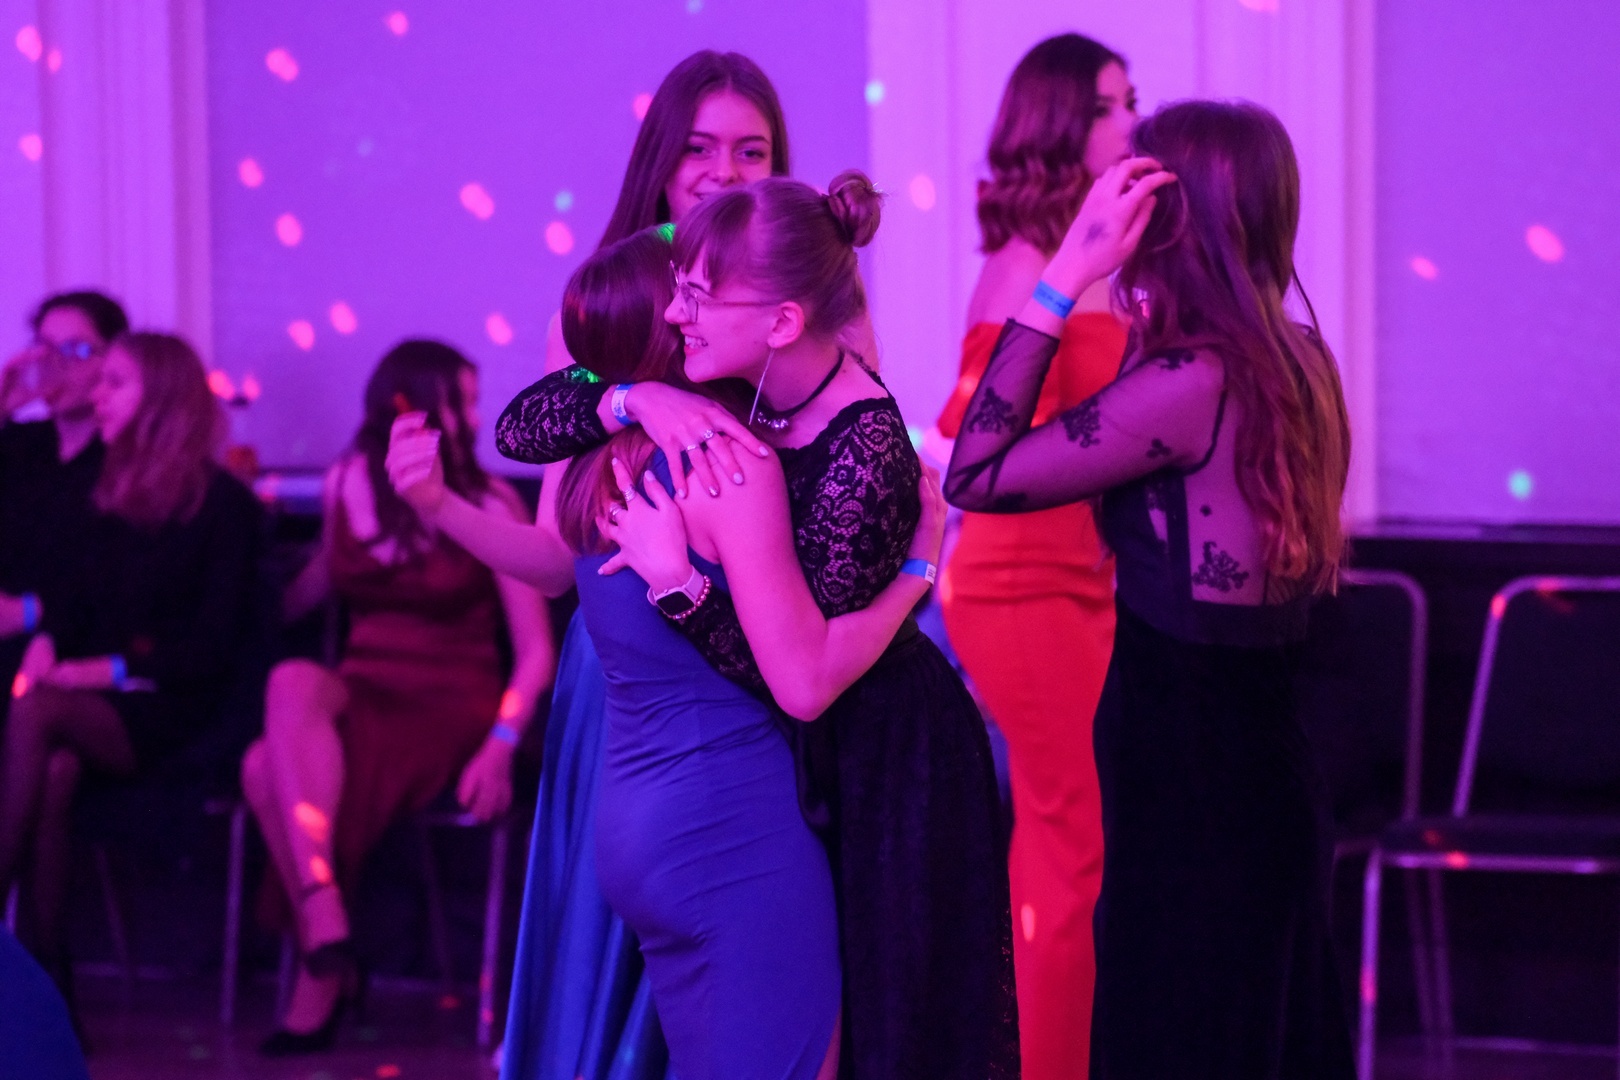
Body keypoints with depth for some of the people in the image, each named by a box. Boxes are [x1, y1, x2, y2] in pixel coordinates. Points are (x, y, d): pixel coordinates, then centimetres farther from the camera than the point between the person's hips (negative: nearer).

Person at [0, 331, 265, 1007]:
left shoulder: (224, 506, 1)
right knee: (55, 768, -34)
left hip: (171, 712, -4)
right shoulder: (107, 498, 20)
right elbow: (65, 602, 14)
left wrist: (115, 670, -15)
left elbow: (216, 644, -6)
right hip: (91, 703, 4)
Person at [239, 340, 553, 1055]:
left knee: (276, 770, -33)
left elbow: (535, 649, -6)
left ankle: (322, 968, -25)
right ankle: (326, 937, -35)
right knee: (287, 697, -35)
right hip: (362, 694, 4)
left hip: (450, 707, -4)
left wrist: (500, 747, -20)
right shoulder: (348, 486, 7)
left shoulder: (491, 505, -3)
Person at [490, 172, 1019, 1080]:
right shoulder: (726, 387, -8)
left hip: (885, 769, -7)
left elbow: (800, 676, -26)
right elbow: (520, 430, -9)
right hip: (789, 762, 7)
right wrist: (636, 399, -25)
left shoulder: (862, 459, -28)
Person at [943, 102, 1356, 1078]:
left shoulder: (1191, 384, -20)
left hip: (1185, 789, -9)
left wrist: (1066, 274, -16)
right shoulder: (1300, 363, 5)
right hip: (1267, 769, 9)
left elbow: (977, 476, -17)